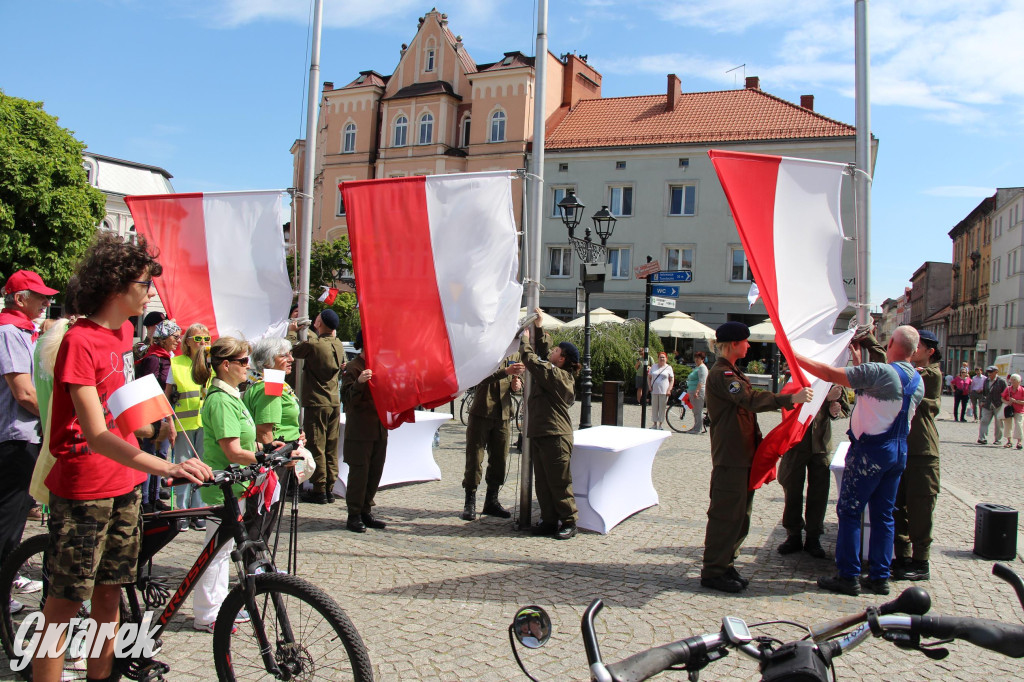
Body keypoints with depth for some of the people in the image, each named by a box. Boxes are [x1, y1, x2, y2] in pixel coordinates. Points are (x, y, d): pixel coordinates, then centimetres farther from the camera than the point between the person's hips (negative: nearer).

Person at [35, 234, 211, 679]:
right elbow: (95, 435, -29)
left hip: (124, 483, 8)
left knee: (110, 591, 15)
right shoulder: (79, 341, -19)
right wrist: (166, 467, -40)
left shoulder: (124, 330, 6)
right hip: (82, 490, -8)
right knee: (66, 601, 2)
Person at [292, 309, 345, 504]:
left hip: (316, 403, -6)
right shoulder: (339, 346, 4)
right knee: (331, 448, 10)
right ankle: (330, 489, 15)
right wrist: (306, 331, 30)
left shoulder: (312, 344, -15)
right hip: (335, 403, 6)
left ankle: (319, 490, 2)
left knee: (316, 447, 0)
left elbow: (291, 351, -2)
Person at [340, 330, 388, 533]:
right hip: (359, 431, -7)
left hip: (380, 429, 8)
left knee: (375, 472, 11)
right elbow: (348, 398, -17)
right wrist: (359, 383, -33)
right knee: (359, 472, -3)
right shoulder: (353, 367, -9)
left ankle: (366, 511, 21)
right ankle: (354, 515, 6)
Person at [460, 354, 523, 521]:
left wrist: (517, 384, -1)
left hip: (504, 415, 5)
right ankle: (470, 504, 9)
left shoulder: (514, 354, 10)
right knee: (474, 459, -1)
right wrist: (505, 372, -35)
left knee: (500, 461, 10)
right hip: (481, 413, -5)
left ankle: (491, 502, 23)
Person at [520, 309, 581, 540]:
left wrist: (525, 340, -2)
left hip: (555, 436, -10)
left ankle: (569, 522, 7)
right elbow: (542, 352, 25)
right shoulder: (555, 372, 12)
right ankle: (549, 520, 18)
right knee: (542, 482, 12)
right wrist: (539, 328, 22)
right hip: (540, 434, 10)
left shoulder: (558, 375, -15)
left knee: (559, 482, -2)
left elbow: (532, 360, -17)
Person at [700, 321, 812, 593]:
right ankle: (713, 572, 2)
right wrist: (790, 399, -32)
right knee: (726, 514, -6)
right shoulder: (721, 374, -16)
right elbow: (751, 400, -29)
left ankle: (726, 565, 23)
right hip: (730, 458, -11)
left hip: (743, 455, 11)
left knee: (740, 514, 14)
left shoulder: (731, 373, 20)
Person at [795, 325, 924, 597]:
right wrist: (859, 364, 24)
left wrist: (795, 356, -10)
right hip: (899, 452, 8)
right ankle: (880, 577, 17)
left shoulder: (881, 372, -18)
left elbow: (831, 374, -19)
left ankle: (848, 576, 3)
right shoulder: (918, 381, 7)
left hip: (870, 451, -8)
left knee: (849, 511, 0)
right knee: (883, 514, 13)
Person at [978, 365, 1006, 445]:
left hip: (998, 406, -4)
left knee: (998, 423, 6)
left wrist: (1003, 402, -8)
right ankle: (982, 439, -9)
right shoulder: (986, 381, 9)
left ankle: (998, 439, 19)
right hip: (987, 406, 4)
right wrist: (983, 401, 11)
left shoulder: (1001, 382, -6)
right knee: (984, 421, -7)